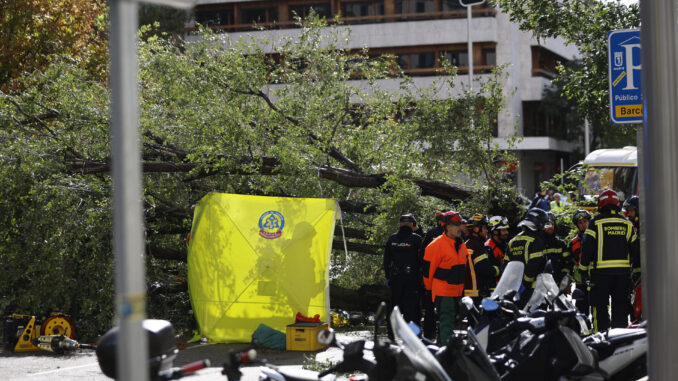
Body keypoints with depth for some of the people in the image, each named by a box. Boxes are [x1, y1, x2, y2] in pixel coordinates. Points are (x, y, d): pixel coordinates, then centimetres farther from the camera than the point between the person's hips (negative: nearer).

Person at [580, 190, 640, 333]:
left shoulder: (596, 222, -4)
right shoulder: (627, 223, 9)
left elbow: (587, 247, -7)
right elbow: (635, 248, 13)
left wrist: (583, 267, 1)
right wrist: (636, 268, 20)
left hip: (601, 272, -4)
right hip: (623, 271, 4)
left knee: (599, 305, 1)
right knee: (620, 305, 11)